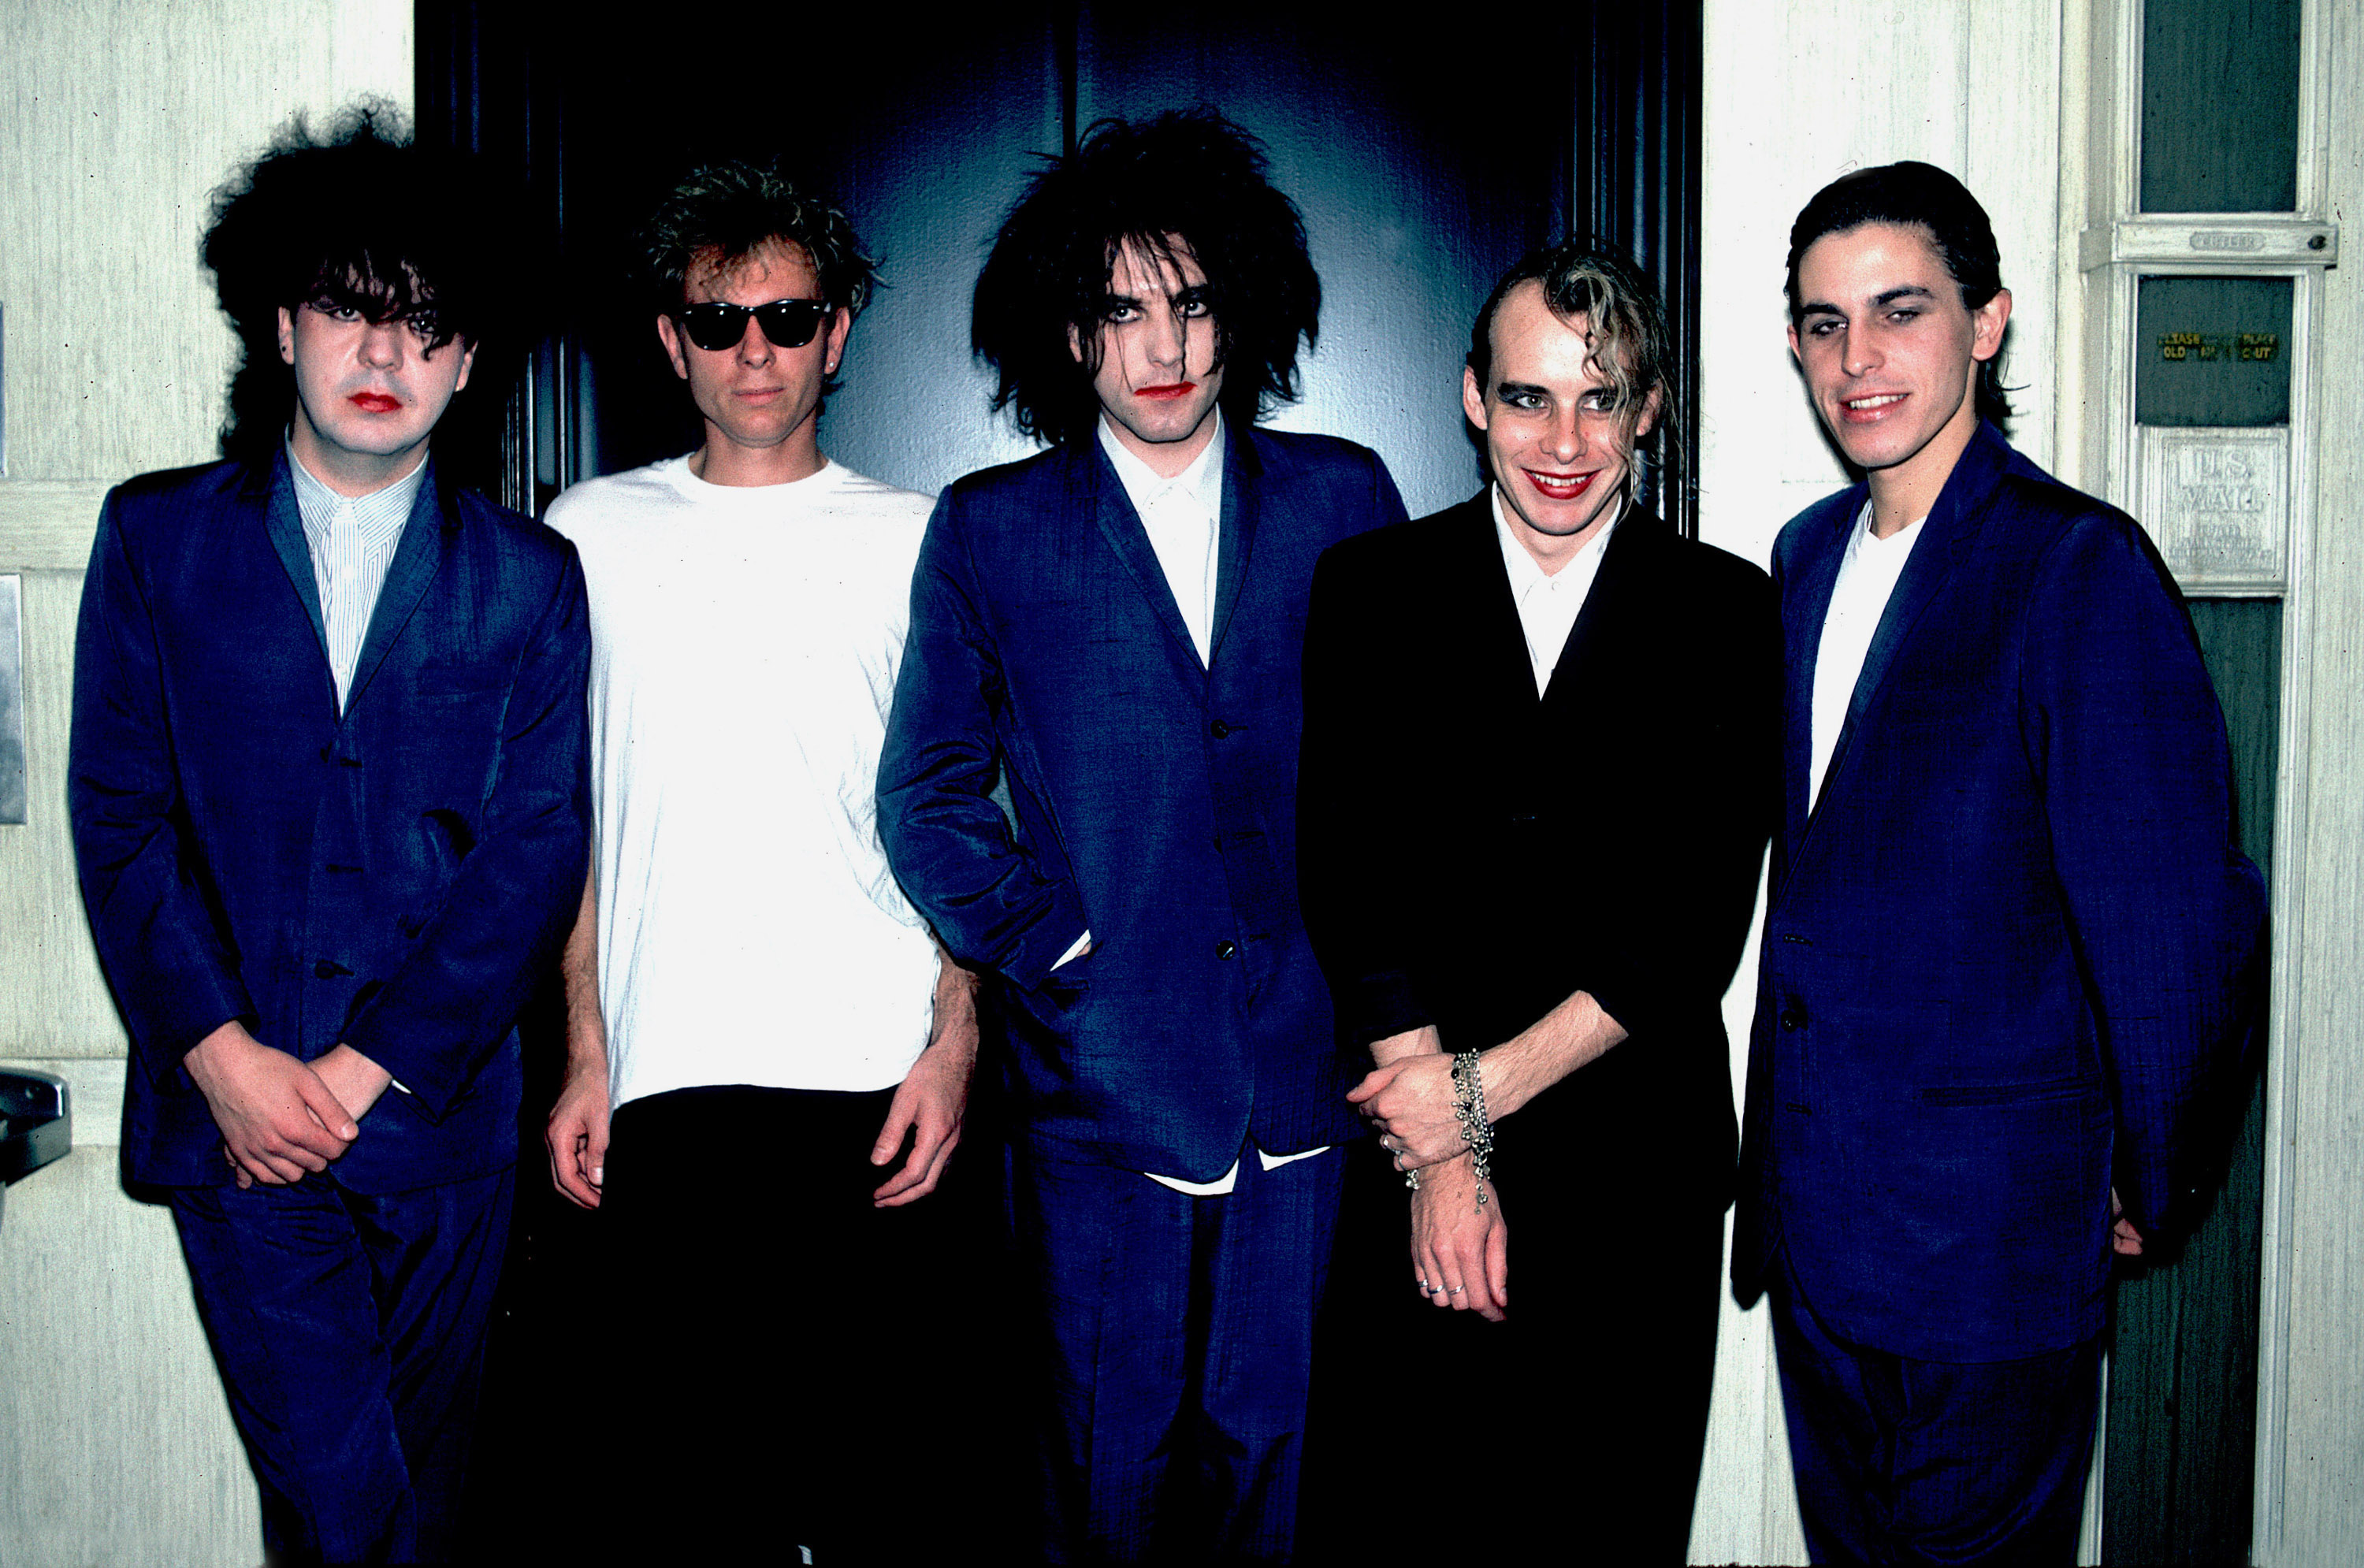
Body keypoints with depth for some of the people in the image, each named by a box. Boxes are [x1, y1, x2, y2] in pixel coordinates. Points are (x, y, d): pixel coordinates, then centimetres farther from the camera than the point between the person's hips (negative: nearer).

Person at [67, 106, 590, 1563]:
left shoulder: (528, 576, 4)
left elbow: (538, 845, -1)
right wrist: (226, 1058, -9)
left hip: (439, 1116, 1)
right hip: (237, 1113, -1)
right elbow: (119, 813, 1)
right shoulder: (159, 536, 5)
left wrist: (365, 1068, -9)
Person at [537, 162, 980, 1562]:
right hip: (667, 1081, 1)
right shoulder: (595, 533, 10)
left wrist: (956, 1041, -5)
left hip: (877, 1081, -1)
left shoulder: (914, 542, 7)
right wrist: (587, 1059, 5)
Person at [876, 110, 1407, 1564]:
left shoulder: (1343, 499, 6)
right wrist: (1055, 949, -6)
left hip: (1310, 1076, 1)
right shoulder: (988, 531, 3)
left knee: (1273, 1440, 10)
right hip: (1104, 1082, -1)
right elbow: (930, 794, 5)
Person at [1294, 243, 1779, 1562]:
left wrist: (1484, 1085, -13)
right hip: (1408, 1190, 0)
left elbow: (1702, 923, -5)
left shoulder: (1729, 612, 2)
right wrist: (1439, 1157, -11)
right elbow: (1351, 883, -4)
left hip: (1640, 1192, 0)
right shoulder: (1373, 590, 2)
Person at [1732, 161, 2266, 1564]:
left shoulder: (2081, 568, -15)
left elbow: (2177, 913, -14)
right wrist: (1783, 1144, 12)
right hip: (1808, 1209, 7)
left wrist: (2149, 1186, -5)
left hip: (1984, 1230, -7)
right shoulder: (1808, 557, 8)